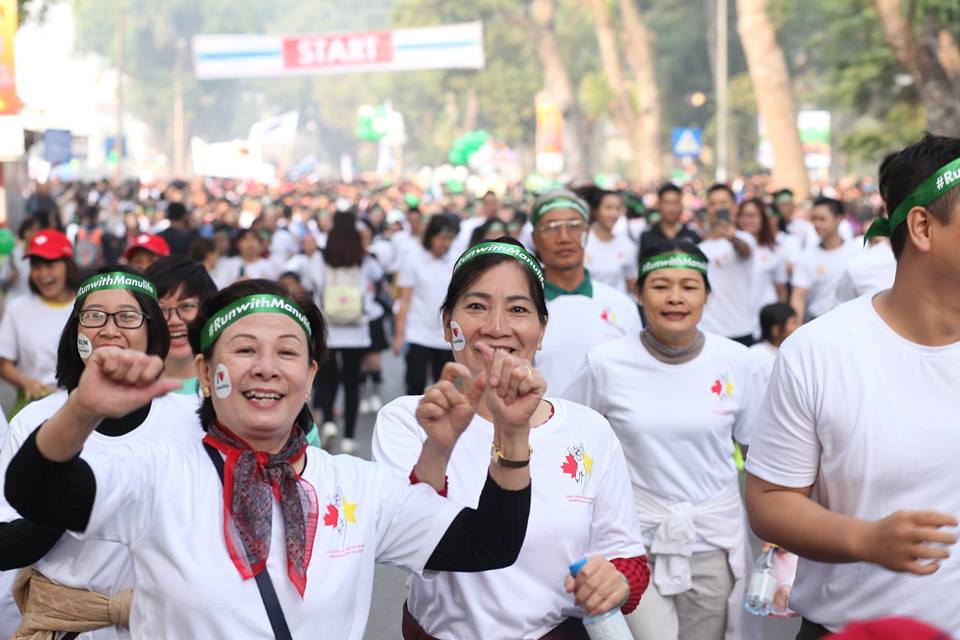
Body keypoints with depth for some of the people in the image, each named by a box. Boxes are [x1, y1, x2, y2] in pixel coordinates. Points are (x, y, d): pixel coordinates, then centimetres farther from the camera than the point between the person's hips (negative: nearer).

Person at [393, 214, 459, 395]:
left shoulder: (456, 261, 4)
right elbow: (404, 299, -2)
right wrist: (399, 334, -7)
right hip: (418, 336, -3)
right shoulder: (413, 258, -2)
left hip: (447, 338, 3)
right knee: (416, 387, -3)